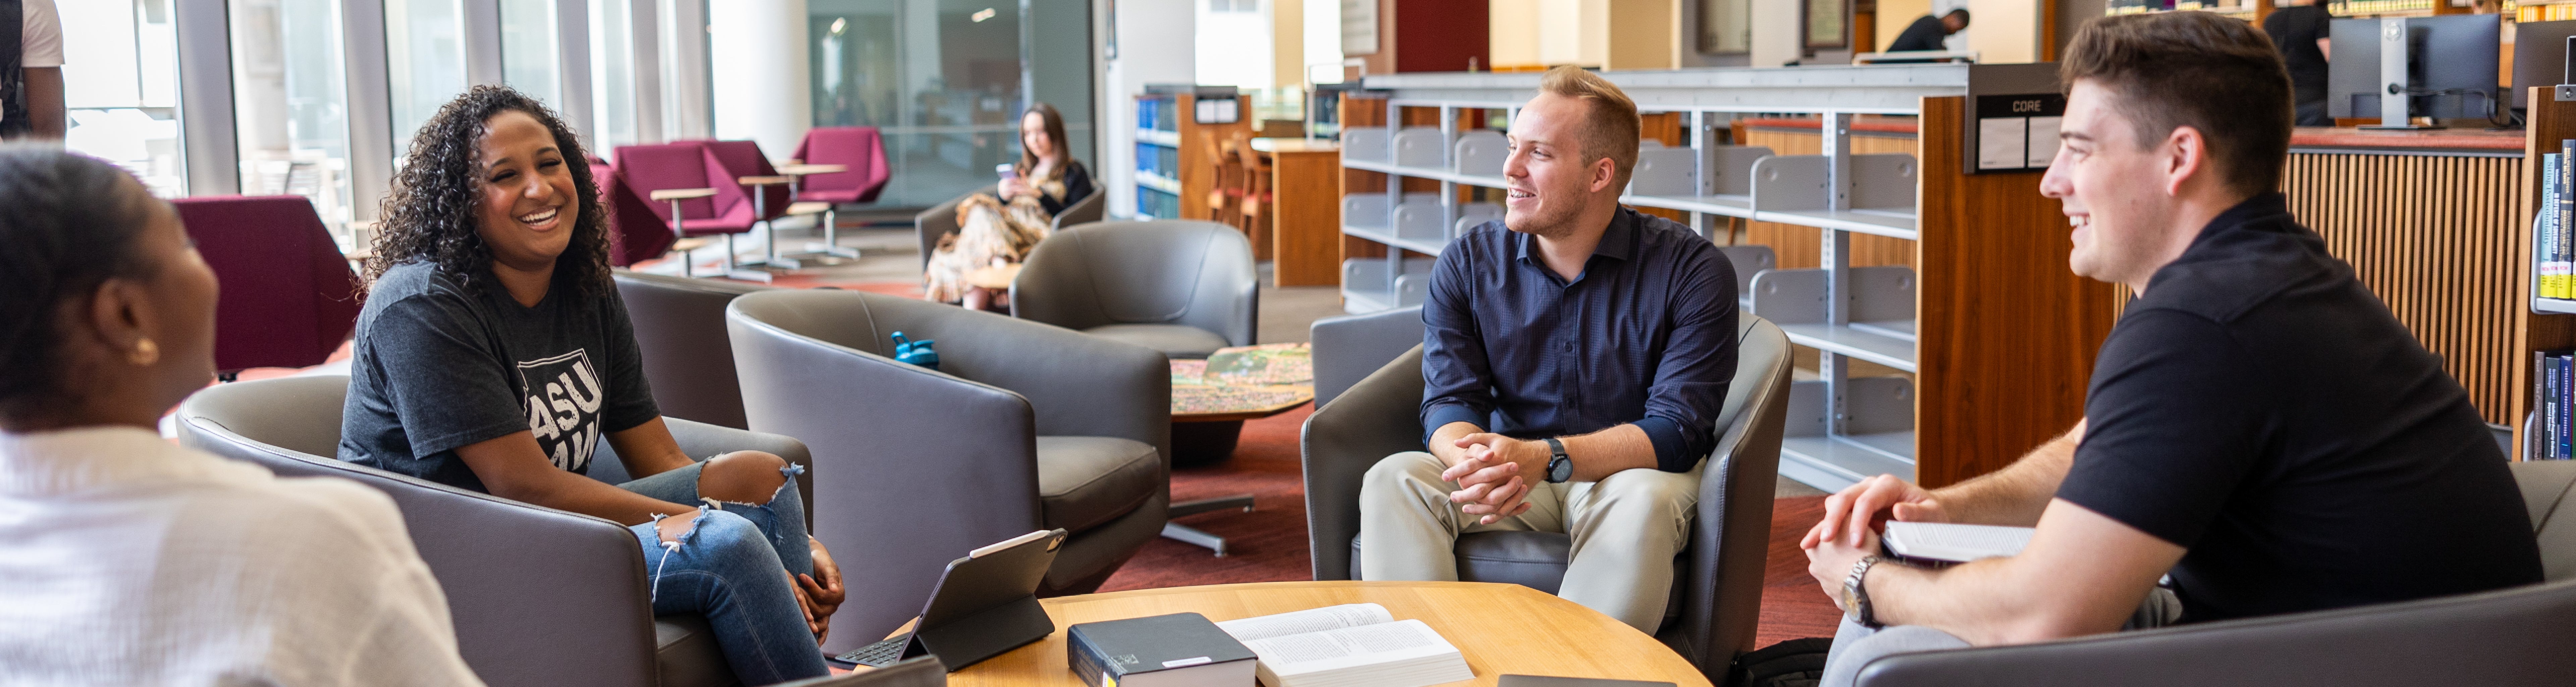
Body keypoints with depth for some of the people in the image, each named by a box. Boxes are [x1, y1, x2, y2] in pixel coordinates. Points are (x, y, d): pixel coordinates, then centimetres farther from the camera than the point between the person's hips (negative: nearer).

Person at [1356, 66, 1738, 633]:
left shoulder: (1692, 271, -9)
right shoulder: (1467, 263, 2)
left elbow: (1677, 428, -16)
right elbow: (1449, 401, -3)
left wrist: (1545, 457, -32)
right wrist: (1472, 460, -30)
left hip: (1624, 472, -2)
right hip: (1507, 475, 3)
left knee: (1644, 500, -37)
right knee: (1393, 481, -25)